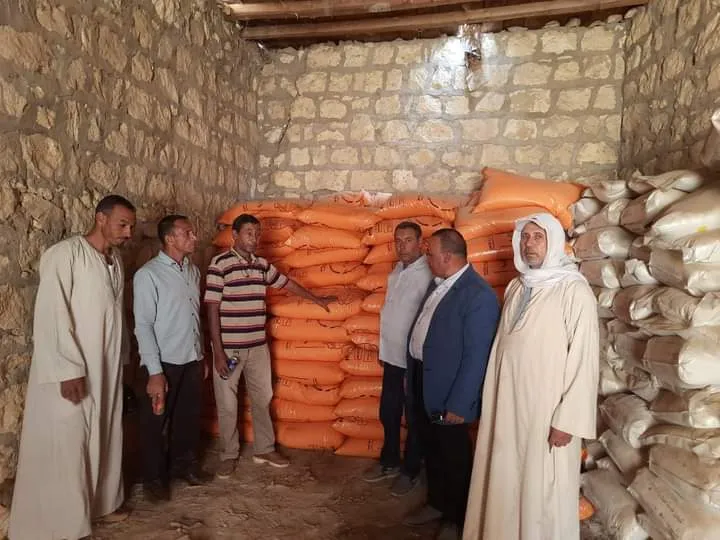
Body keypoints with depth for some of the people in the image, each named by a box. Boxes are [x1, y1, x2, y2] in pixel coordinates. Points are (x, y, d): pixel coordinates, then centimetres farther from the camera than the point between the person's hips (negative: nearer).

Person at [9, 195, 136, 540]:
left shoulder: (115, 261, 8)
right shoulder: (65, 254, -15)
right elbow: (50, 315, -19)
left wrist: (121, 360, 15)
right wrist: (67, 370, -21)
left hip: (106, 369, 8)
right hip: (71, 371, -7)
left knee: (103, 436, 17)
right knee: (65, 444, 2)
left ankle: (101, 503, 33)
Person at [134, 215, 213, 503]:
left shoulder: (193, 271, 7)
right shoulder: (148, 275, -13)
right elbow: (143, 325, -15)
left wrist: (202, 356, 14)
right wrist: (154, 372, -18)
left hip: (192, 360, 6)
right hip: (165, 362, -6)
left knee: (189, 416, 17)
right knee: (156, 421, 9)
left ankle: (184, 464, 37)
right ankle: (155, 478, 26)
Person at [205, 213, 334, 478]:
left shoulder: (262, 265, 6)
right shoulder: (219, 264, -12)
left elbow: (287, 283, 22)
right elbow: (212, 309, -13)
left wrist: (317, 300, 31)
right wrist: (218, 351, -16)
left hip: (258, 346, 6)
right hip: (229, 347, -5)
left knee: (262, 398, 14)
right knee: (227, 404, 7)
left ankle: (264, 449, 31)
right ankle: (229, 455, 25)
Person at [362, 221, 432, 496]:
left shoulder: (428, 275, -20)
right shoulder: (397, 270, 7)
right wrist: (383, 348, 15)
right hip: (392, 356, 7)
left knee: (414, 419, 11)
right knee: (388, 414, 19)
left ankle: (410, 470, 30)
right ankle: (389, 462, 39)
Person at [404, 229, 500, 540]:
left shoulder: (478, 294, -23)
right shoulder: (437, 283, 5)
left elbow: (476, 356, -23)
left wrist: (458, 404, -21)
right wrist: (411, 373, 14)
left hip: (448, 391, -8)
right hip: (421, 381, 8)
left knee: (454, 456, 13)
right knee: (431, 449, 23)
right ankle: (437, 503, 45)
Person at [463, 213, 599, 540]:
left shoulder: (574, 291, -13)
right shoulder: (516, 287, 8)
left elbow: (584, 360, -14)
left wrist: (567, 421, -15)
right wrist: (493, 400, 10)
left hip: (547, 412, -6)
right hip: (509, 406, 6)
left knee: (544, 492, 8)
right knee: (506, 484, 16)